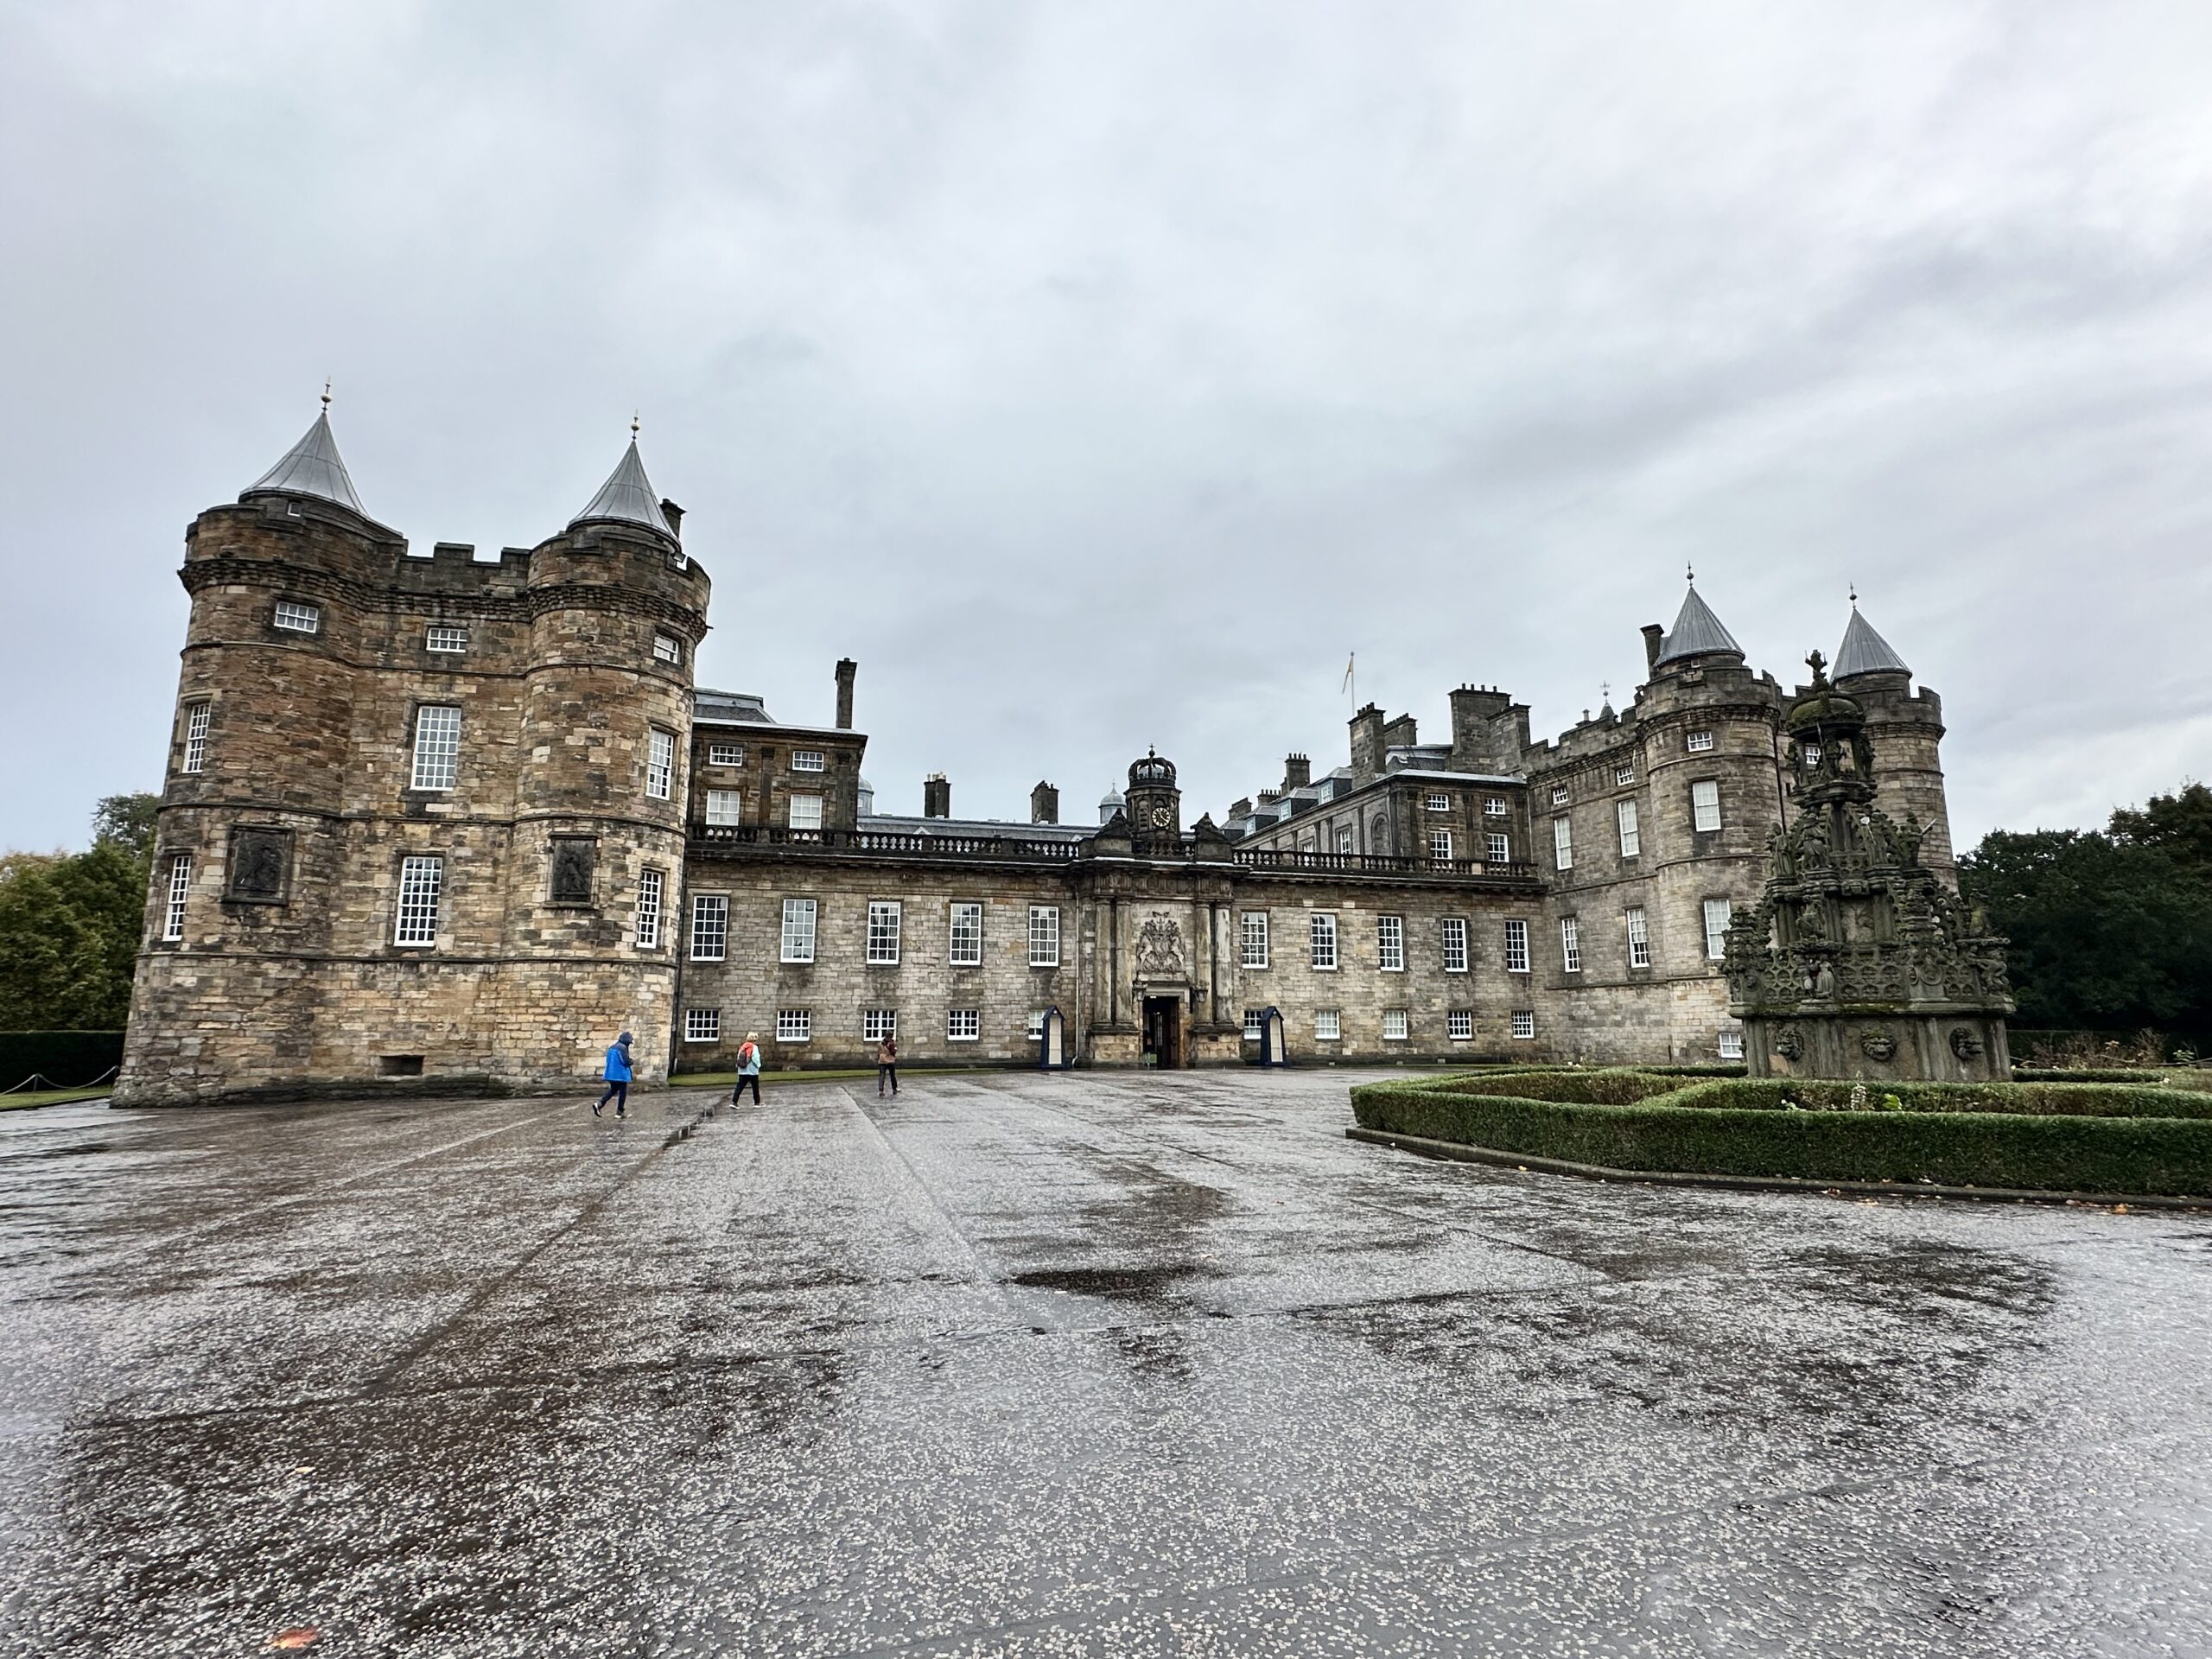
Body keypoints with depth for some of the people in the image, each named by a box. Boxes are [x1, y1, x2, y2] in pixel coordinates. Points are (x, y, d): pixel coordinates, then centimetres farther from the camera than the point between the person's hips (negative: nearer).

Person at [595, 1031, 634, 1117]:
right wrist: (631, 1061, 3)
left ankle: (599, 1104, 1)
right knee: (623, 1092, 5)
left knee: (613, 1090, 19)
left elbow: (609, 1060, 17)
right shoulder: (623, 1048, -17)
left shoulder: (612, 1047, 10)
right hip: (621, 1074, -8)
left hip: (611, 1073, 8)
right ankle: (620, 1112, 9)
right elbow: (626, 1061, -20)